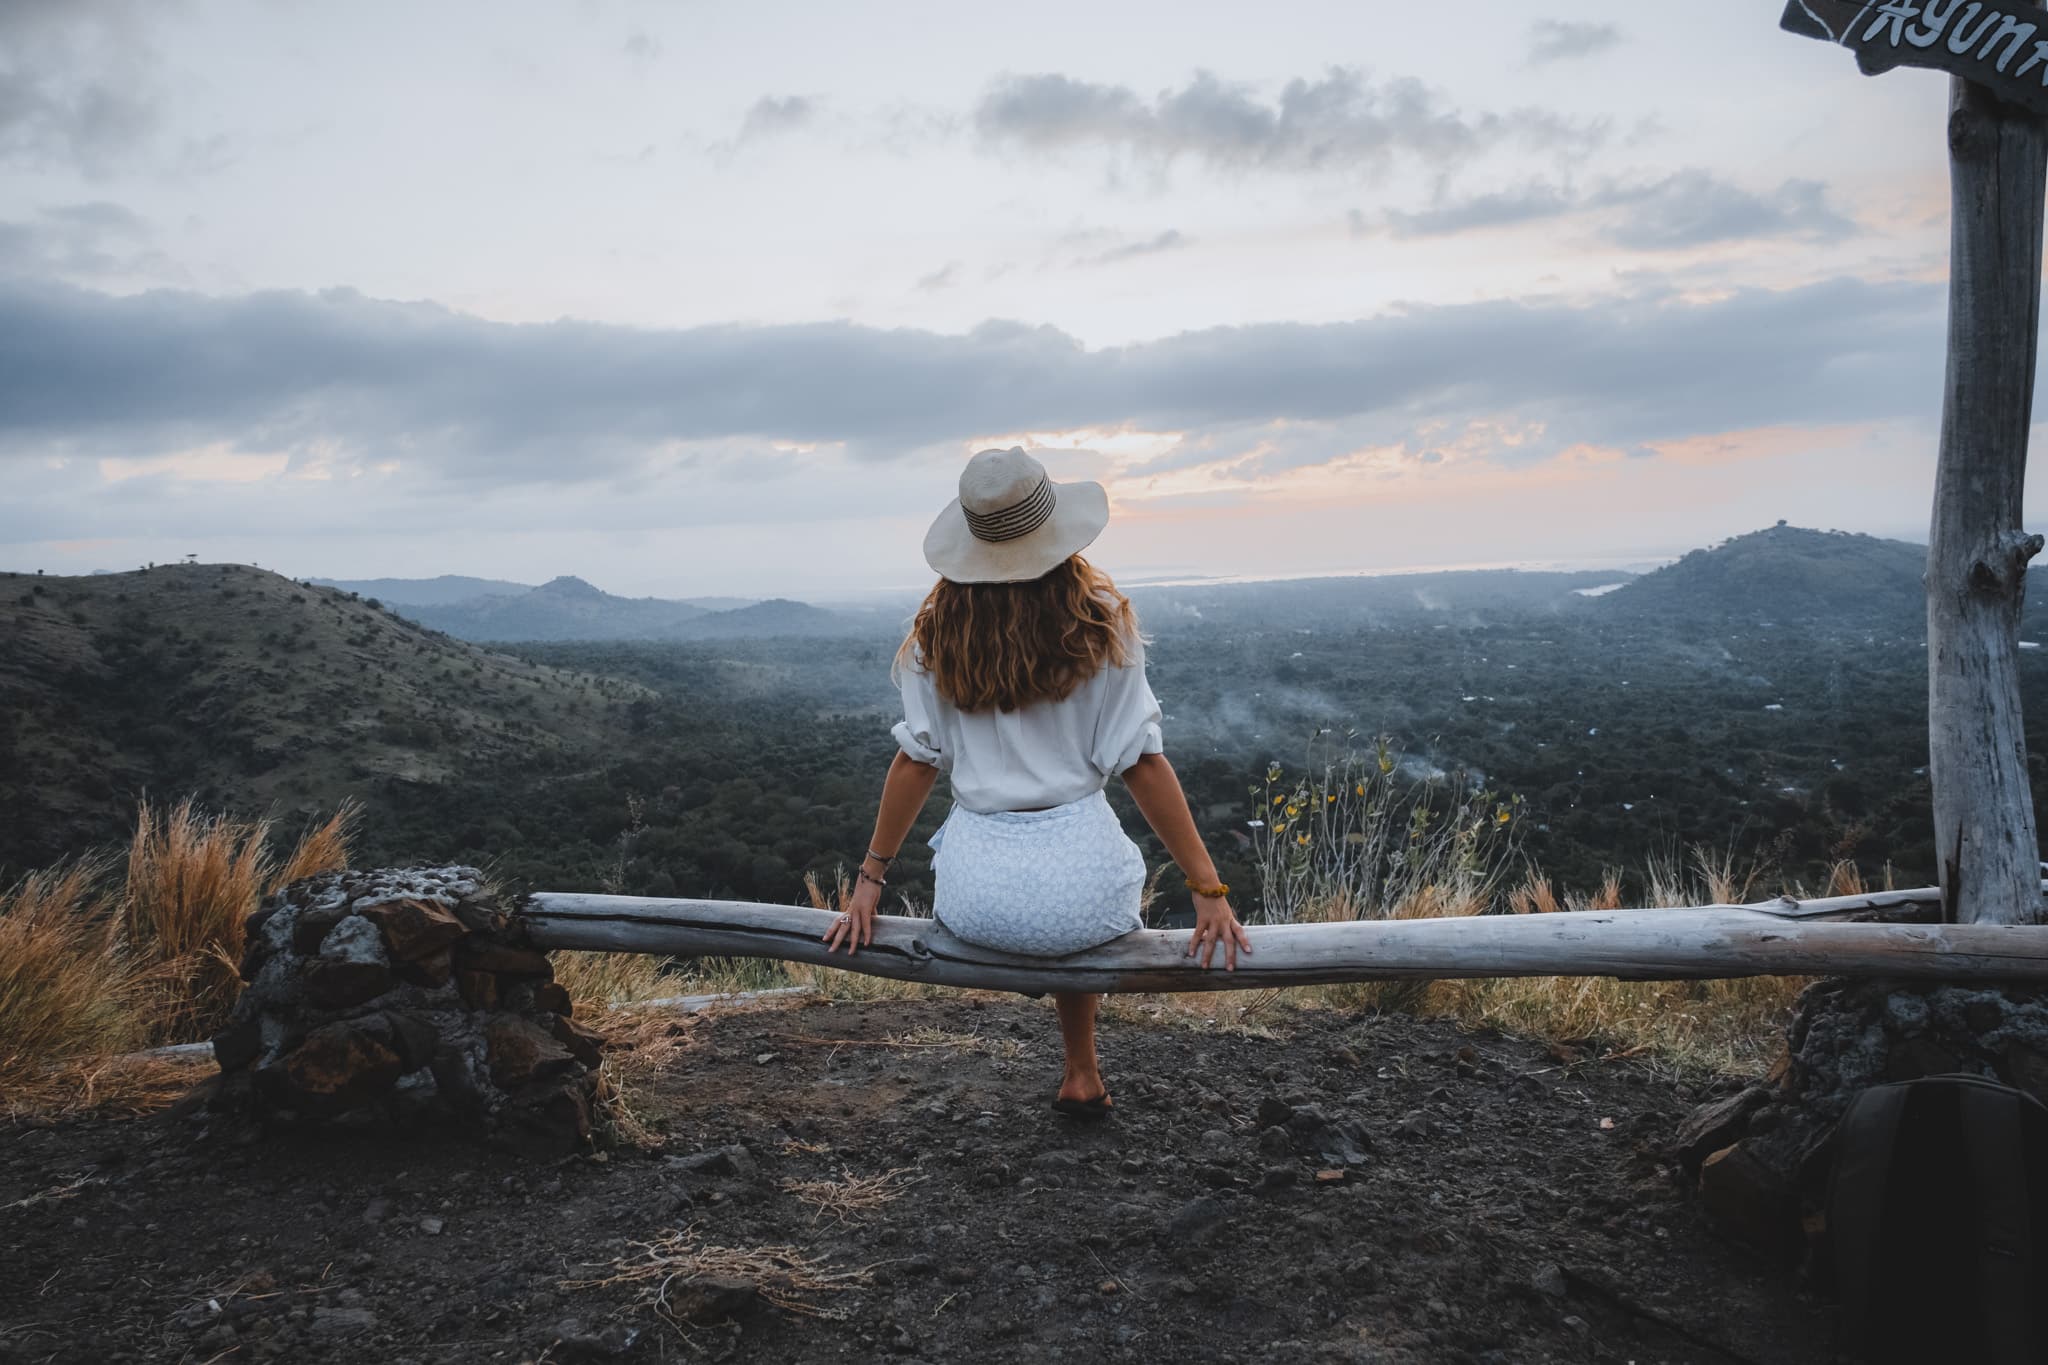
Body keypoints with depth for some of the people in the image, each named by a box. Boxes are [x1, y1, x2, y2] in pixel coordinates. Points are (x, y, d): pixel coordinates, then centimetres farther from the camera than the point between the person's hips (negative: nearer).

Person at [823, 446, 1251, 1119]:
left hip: (974, 897, 2)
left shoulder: (939, 630, 1)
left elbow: (917, 760, 3)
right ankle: (1080, 1079, 37)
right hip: (1080, 885, -1)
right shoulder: (1100, 622, -5)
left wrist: (871, 876, 13)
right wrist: (1209, 889, -2)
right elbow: (1142, 763, -6)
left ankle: (1084, 1071, 37)